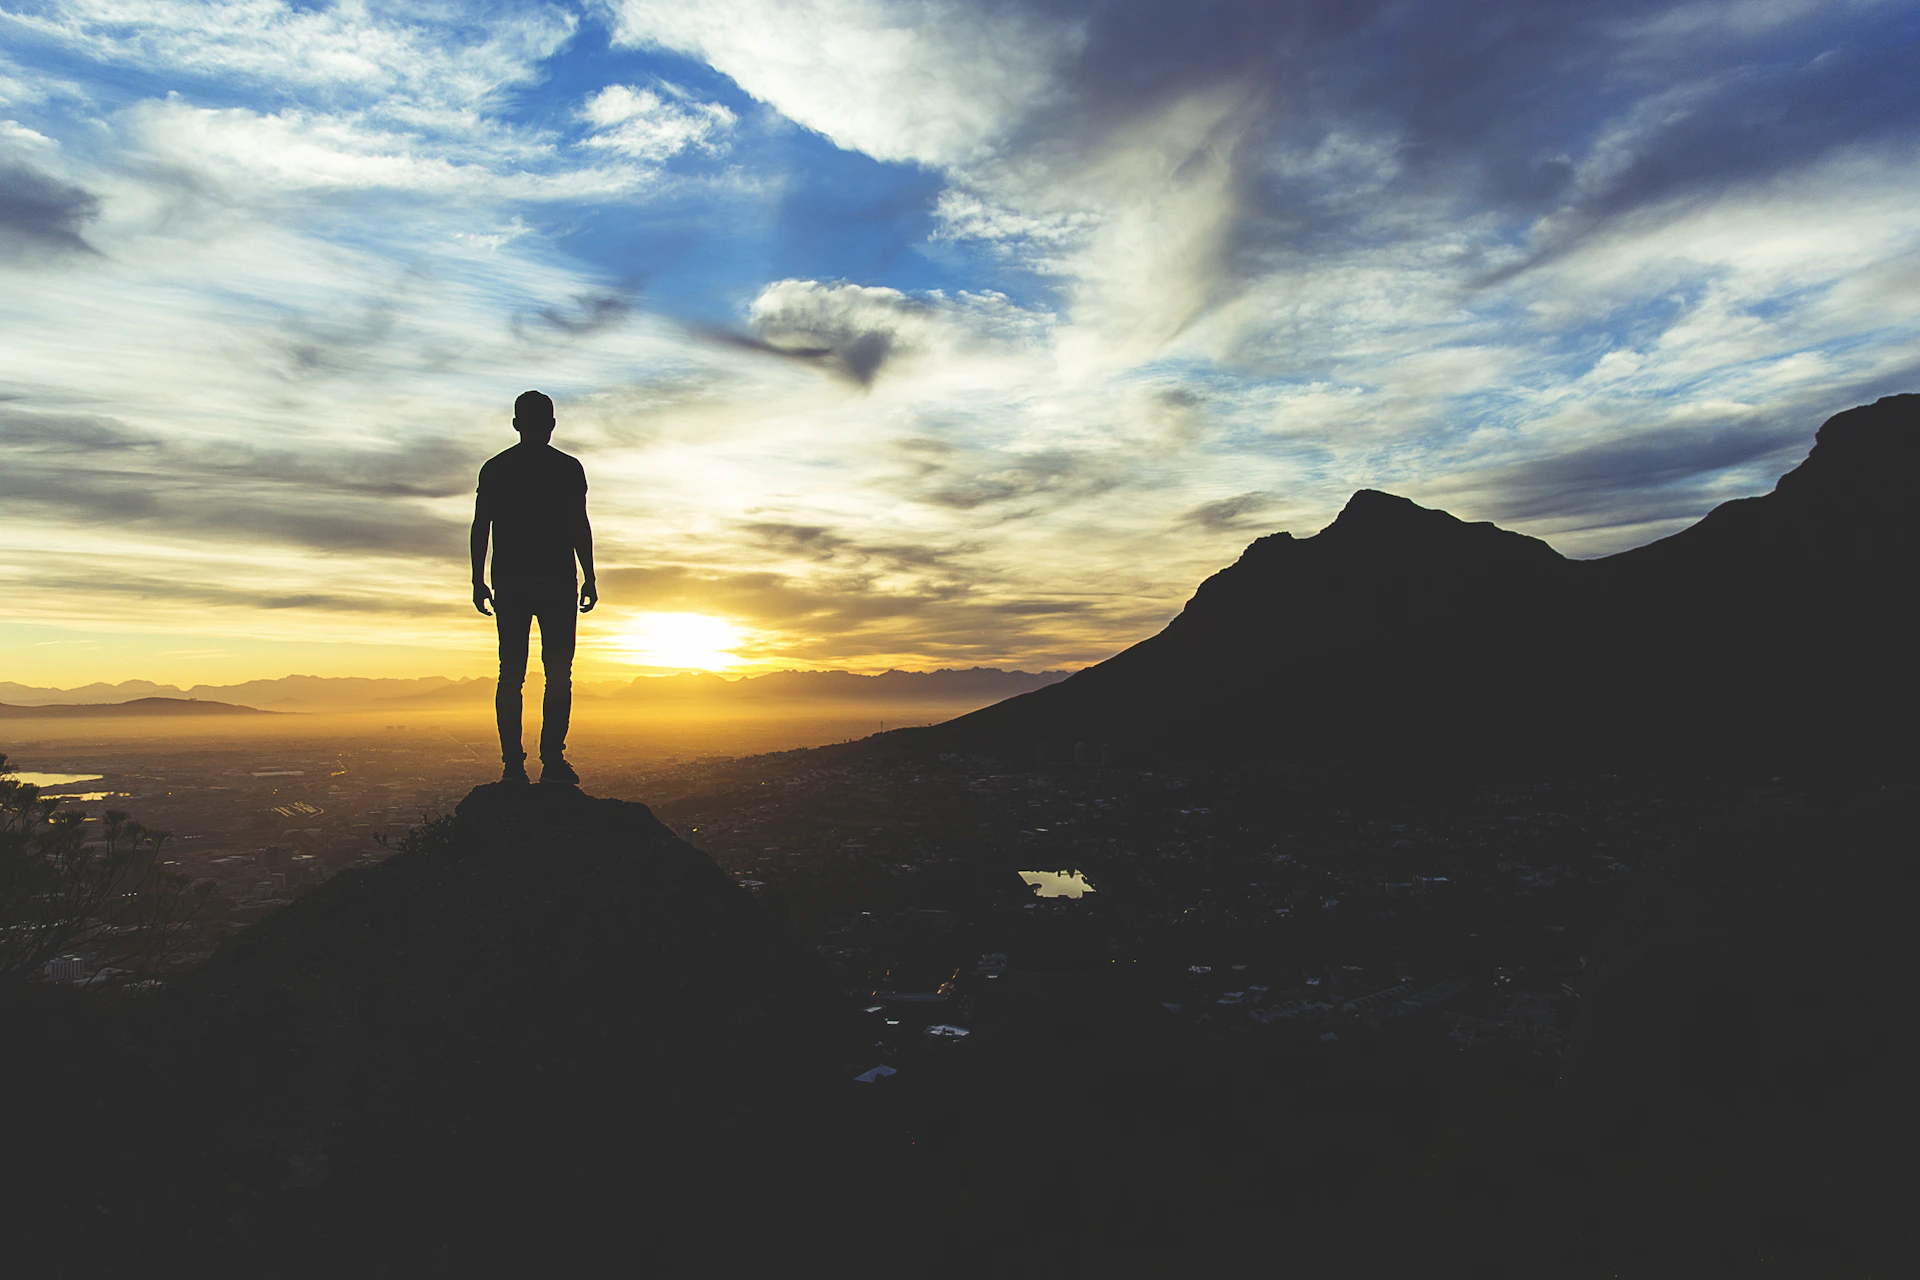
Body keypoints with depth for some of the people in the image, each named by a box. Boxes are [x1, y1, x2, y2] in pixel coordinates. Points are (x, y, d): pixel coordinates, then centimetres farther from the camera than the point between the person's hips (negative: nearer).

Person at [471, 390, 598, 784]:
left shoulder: (494, 468, 11)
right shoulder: (568, 467, 2)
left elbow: (480, 527, 7)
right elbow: (580, 527, -3)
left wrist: (478, 581, 10)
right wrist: (590, 578, 1)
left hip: (509, 582, 3)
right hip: (556, 582, -3)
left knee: (511, 674, 3)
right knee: (558, 673, -1)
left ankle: (513, 764, -2)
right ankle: (552, 760, -9)